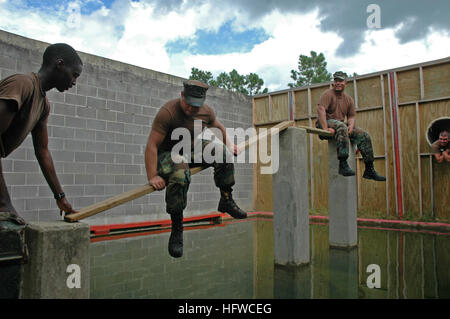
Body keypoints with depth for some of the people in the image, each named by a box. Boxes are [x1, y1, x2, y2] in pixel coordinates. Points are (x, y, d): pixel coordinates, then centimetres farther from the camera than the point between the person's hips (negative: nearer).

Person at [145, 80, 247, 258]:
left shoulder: (207, 111, -6)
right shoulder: (167, 112, -24)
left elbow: (218, 127, 20)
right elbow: (151, 145, -26)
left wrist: (228, 143, 18)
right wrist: (152, 177, -29)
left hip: (193, 150, 6)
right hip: (168, 154, -5)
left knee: (222, 150, -18)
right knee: (180, 177, -38)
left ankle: (226, 201, -6)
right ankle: (176, 230, -21)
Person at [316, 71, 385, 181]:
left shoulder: (348, 99, 15)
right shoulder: (328, 94, -6)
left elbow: (352, 116, 14)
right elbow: (321, 110, -21)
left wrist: (351, 126, -10)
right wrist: (326, 128, -32)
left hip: (341, 124, 7)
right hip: (326, 122, -7)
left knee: (364, 135, -6)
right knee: (342, 126, -38)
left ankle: (369, 170, -1)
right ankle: (343, 165, -40)